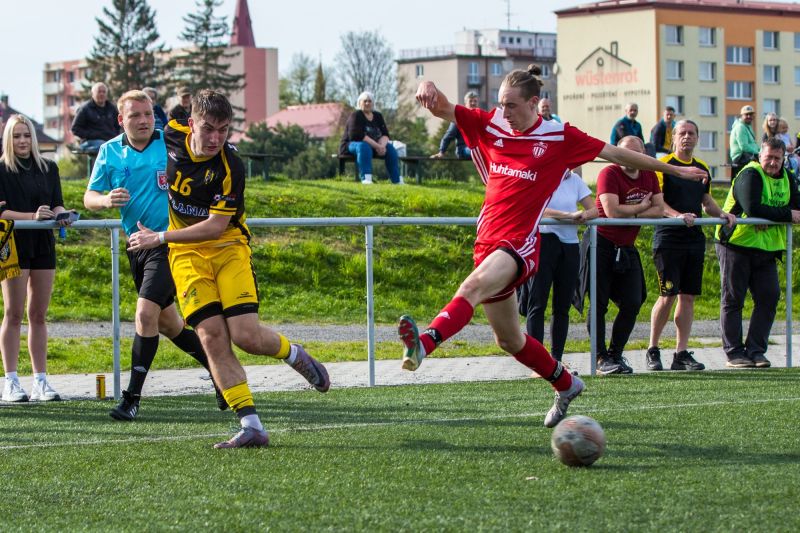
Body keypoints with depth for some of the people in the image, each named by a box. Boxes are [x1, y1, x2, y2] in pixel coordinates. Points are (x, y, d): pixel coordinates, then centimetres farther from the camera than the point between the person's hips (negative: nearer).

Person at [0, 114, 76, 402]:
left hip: (43, 246, 5)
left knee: (39, 314, 7)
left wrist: (61, 214, -10)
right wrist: (31, 216, -21)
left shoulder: (49, 168, 11)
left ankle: (40, 382, 9)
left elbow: (57, 204, 12)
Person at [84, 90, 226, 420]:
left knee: (146, 312, -19)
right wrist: (106, 200, -18)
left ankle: (132, 397, -14)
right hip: (138, 244, 6)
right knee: (166, 322, 15)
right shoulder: (109, 152, 3)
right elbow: (89, 198, 4)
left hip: (170, 241, -6)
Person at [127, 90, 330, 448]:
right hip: (186, 254, 3)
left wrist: (159, 238, -18)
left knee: (246, 335, -17)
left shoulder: (230, 167, -20)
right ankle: (251, 426, -12)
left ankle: (294, 354, 19)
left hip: (227, 247, -3)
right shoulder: (172, 136, -6)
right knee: (212, 337, -12)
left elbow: (215, 226, -20)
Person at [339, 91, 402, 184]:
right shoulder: (356, 116, -11)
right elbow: (357, 135, -25)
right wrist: (377, 146, -29)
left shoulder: (378, 116, 8)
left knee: (389, 147, -13)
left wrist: (382, 145, -24)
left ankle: (397, 180, -14)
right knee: (364, 146, -38)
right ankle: (366, 179, -49)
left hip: (373, 146, 7)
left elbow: (385, 134, 0)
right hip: (351, 146, -7)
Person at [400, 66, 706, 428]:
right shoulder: (490, 126, 7)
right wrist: (429, 90, -27)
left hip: (521, 242, -6)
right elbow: (444, 110, -1)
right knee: (507, 338, 17)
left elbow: (616, 154, 6)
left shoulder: (559, 137, -2)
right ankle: (566, 385, 39)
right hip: (488, 241, 6)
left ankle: (423, 344, -56)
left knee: (475, 285, -35)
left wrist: (674, 170, 11)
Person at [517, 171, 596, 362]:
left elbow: (595, 209, 11)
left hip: (569, 246, 5)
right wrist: (569, 215, -28)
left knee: (563, 306, 8)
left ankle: (556, 359, 16)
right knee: (537, 304, -9)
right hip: (543, 241, -5)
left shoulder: (574, 180, 12)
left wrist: (584, 215, -14)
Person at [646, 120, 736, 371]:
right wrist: (678, 215, -28)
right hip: (668, 238, -6)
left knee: (688, 296, 5)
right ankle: (653, 351, 4)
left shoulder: (702, 168, 16)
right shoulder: (663, 165, -5)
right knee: (668, 295, -9)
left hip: (695, 238, 6)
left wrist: (722, 214, 5)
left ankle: (681, 354, 9)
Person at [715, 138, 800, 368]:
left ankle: (756, 350, 7)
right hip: (736, 244, -6)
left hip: (766, 249, 6)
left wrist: (770, 217, -19)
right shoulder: (750, 175, -12)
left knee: (769, 297, 0)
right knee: (733, 299, -2)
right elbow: (752, 209, -25)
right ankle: (734, 353, 3)